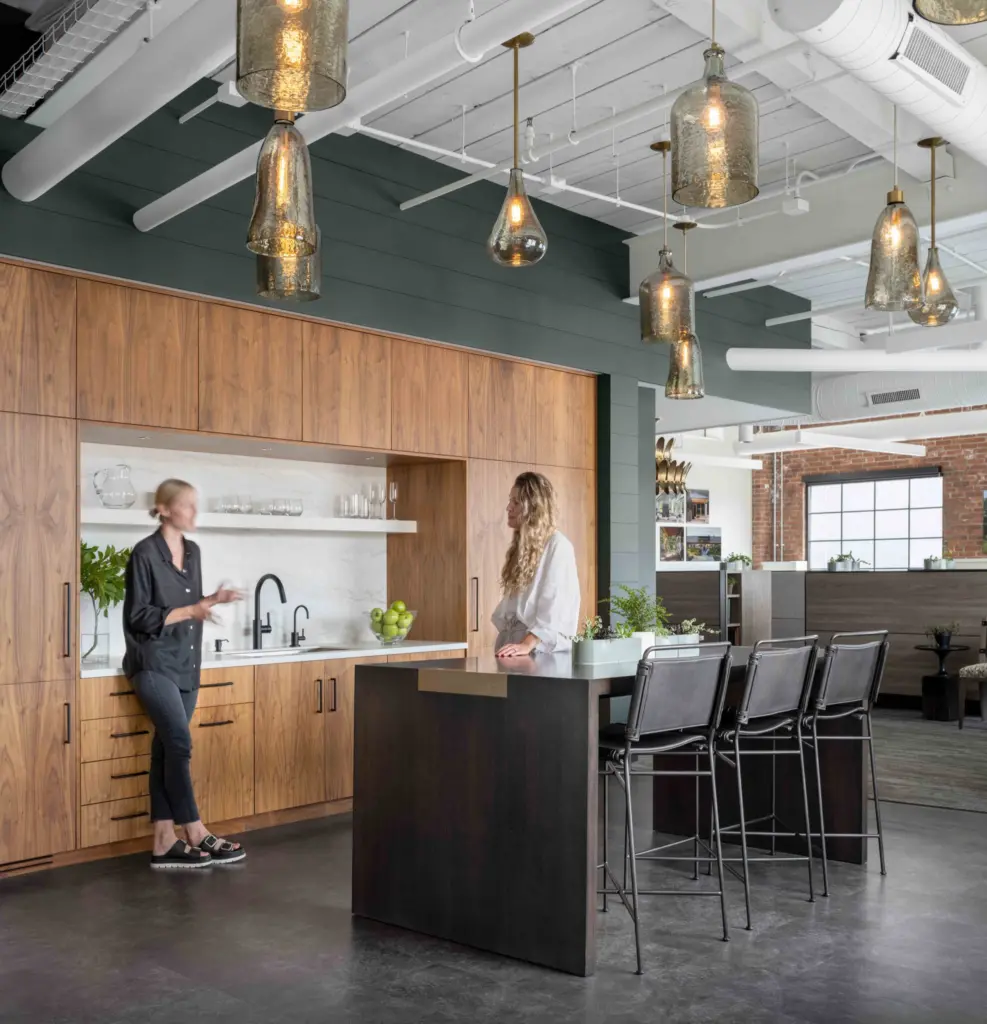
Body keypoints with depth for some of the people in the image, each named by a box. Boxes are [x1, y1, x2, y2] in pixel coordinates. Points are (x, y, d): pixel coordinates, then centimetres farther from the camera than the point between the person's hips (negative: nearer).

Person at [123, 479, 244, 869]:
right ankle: (196, 835, -6)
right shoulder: (145, 553, -10)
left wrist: (211, 600, 1)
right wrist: (190, 611, -21)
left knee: (166, 748, 7)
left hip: (186, 664, 7)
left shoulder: (193, 552, 12)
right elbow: (138, 616, -12)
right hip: (154, 664, -7)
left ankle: (164, 842, 9)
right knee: (179, 744, -12)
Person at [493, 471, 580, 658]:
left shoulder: (558, 546, -10)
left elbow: (555, 605, -19)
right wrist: (505, 640, 5)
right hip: (514, 646, 7)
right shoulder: (521, 547, 17)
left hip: (543, 649, -7)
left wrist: (527, 644, -27)